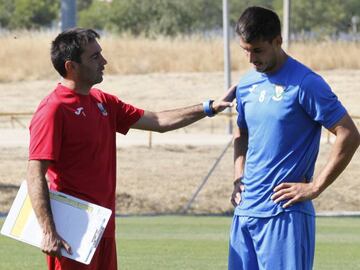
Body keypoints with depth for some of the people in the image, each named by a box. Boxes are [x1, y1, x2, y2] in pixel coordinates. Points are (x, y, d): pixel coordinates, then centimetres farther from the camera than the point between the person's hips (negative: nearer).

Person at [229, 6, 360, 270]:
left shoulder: (305, 84, -10)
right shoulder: (246, 85, 12)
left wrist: (315, 187, -12)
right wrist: (239, 179, 12)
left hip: (284, 214, -7)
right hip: (245, 212, 7)